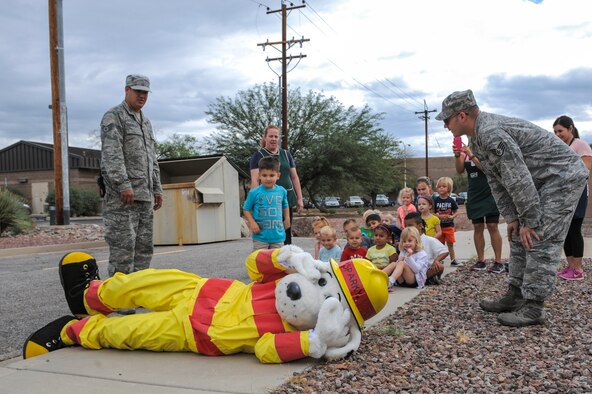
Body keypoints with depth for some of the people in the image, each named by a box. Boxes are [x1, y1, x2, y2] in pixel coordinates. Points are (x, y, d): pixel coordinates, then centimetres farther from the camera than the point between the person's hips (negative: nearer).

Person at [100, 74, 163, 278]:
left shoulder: (146, 122, 24)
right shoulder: (113, 117, -2)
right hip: (122, 194, -8)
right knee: (123, 244, -10)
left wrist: (157, 188, 20)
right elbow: (111, 154, -14)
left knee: (144, 245, 8)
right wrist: (123, 184, -22)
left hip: (144, 194, 8)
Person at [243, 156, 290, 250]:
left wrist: (287, 219, 12)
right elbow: (246, 209, 0)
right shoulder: (254, 193, -8)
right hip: (260, 236, -3)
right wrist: (252, 223, -11)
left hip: (278, 235, 3)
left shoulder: (282, 191, 3)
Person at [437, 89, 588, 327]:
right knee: (520, 238, 9)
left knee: (540, 240, -12)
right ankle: (515, 296, 15)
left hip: (563, 175, -10)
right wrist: (512, 218, 5)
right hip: (542, 181, 10)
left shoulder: (491, 133, -27)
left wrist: (529, 221, -20)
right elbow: (496, 182, 9)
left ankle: (533, 307, -8)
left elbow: (517, 179, -27)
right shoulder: (476, 140, 7)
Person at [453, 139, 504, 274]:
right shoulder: (465, 149, 6)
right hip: (474, 194, 4)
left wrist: (471, 155, -28)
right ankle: (481, 261, 12)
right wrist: (457, 155, -19)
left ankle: (498, 262, -2)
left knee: (492, 226, -6)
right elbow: (460, 170, -2)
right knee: (477, 227, 6)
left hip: (489, 193, -4)